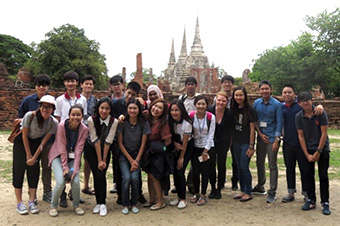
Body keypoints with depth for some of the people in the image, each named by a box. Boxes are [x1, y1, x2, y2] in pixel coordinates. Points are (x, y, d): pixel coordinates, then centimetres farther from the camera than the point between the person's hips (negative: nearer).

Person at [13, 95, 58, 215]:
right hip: (21, 141, -2)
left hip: (36, 143, 2)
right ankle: (19, 203, 1)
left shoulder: (54, 123, -20)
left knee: (34, 169, -3)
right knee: (19, 168, -6)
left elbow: (44, 142, -13)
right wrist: (28, 155, -12)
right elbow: (24, 136, -17)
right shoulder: (30, 116, -27)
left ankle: (32, 202, 5)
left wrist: (34, 157, -13)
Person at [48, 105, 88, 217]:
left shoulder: (84, 129, -14)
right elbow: (62, 149, -18)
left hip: (73, 157, 2)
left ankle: (76, 205, 11)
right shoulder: (62, 126, -20)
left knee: (75, 182, -16)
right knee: (60, 182, -19)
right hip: (59, 156, -2)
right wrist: (65, 167, -18)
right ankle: (53, 206, 7)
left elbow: (78, 150, -14)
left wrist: (75, 169, -19)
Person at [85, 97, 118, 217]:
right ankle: (99, 203, 6)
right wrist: (99, 160, -17)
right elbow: (95, 140, -20)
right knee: (97, 175, -9)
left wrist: (104, 159, -15)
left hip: (106, 150, 1)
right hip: (92, 149, 0)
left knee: (102, 175, -10)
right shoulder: (91, 120, -21)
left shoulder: (114, 122, -19)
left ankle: (102, 203, 3)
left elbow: (108, 141, -18)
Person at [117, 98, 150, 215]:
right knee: (126, 177, -20)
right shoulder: (122, 123, -9)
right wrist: (131, 160, -9)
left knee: (135, 178, -18)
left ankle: (134, 204, 4)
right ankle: (125, 204, 0)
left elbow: (143, 144, -3)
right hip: (124, 154, 0)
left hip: (137, 154, 1)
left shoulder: (144, 124, -7)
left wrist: (136, 160, -10)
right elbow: (120, 143, -5)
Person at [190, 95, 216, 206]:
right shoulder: (191, 116, -7)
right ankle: (196, 193, 21)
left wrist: (205, 151, -7)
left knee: (205, 171, 0)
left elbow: (211, 135, -6)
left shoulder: (211, 117, -9)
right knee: (195, 171, 3)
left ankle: (203, 195, 13)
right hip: (195, 147, 1)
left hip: (207, 147, -1)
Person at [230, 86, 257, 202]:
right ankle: (242, 190, 23)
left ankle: (248, 193, 9)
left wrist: (251, 146, -11)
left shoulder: (250, 110, -8)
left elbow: (252, 129, -9)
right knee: (239, 168, 11)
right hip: (236, 142, 6)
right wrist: (231, 141, 7)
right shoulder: (233, 109, 7)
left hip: (246, 143, -5)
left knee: (244, 167, -5)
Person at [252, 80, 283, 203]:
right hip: (261, 137, 5)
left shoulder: (276, 104, -7)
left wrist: (276, 140, -14)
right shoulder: (256, 103, 4)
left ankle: (272, 192, 4)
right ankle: (260, 187, 29)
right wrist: (260, 134, -2)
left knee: (272, 165, -2)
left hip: (272, 138, -5)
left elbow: (279, 123, -9)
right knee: (259, 163, 14)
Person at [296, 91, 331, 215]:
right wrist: (307, 155, -5)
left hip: (322, 149, -2)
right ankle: (311, 200, 17)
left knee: (323, 176, 1)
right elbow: (301, 136, -2)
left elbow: (324, 134, -10)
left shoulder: (321, 113, -11)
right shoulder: (299, 116, -5)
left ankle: (325, 203, 11)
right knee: (309, 175, 6)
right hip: (308, 149, 2)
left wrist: (318, 152, -11)